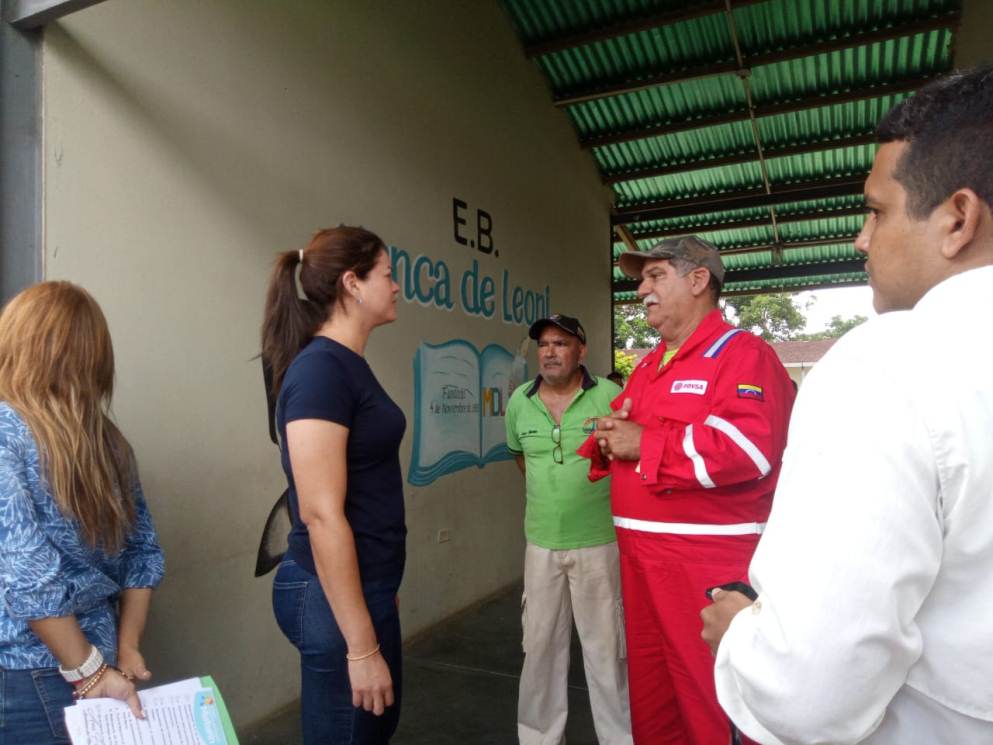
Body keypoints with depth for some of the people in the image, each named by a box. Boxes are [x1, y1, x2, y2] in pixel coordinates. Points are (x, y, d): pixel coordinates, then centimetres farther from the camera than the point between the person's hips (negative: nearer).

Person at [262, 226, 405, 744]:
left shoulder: (349, 365, 8)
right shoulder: (321, 369, -21)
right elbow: (320, 513, -24)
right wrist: (361, 646, -21)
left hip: (364, 587, 9)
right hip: (336, 598, -9)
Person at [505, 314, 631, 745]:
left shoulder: (610, 397, -12)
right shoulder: (519, 402, 1)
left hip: (599, 543, -3)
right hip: (541, 544, 4)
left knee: (605, 645, 10)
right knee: (541, 644, 15)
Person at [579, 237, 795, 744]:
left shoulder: (742, 354, -10)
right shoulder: (647, 366, 18)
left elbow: (746, 447, -25)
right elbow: (622, 434, 23)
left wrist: (645, 443, -19)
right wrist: (609, 438, -2)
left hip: (710, 562, -8)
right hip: (640, 558, 9)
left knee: (712, 702, 5)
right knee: (649, 691, 21)